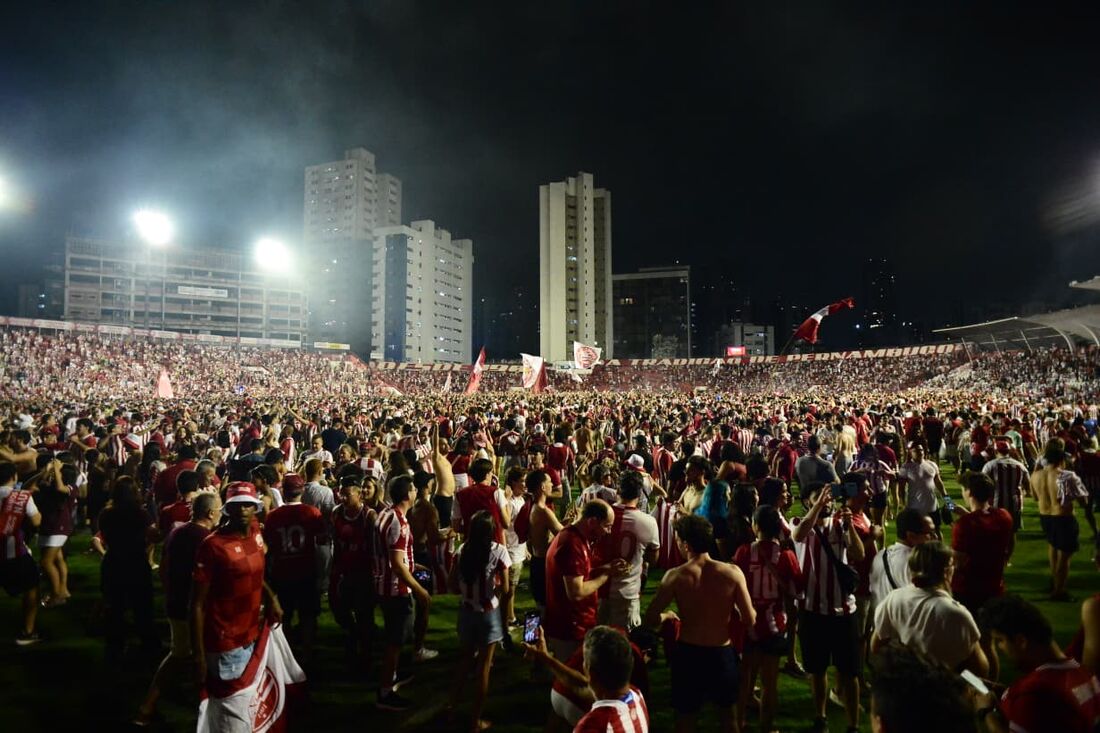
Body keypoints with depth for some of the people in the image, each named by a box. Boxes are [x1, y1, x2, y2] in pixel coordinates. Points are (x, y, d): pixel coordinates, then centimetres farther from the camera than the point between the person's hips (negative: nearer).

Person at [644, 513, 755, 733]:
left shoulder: (675, 576, -16)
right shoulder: (732, 573, -13)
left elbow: (651, 620, -15)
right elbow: (750, 619, -10)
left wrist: (667, 615, 6)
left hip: (688, 654, -1)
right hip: (722, 654, 1)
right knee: (727, 713, 25)